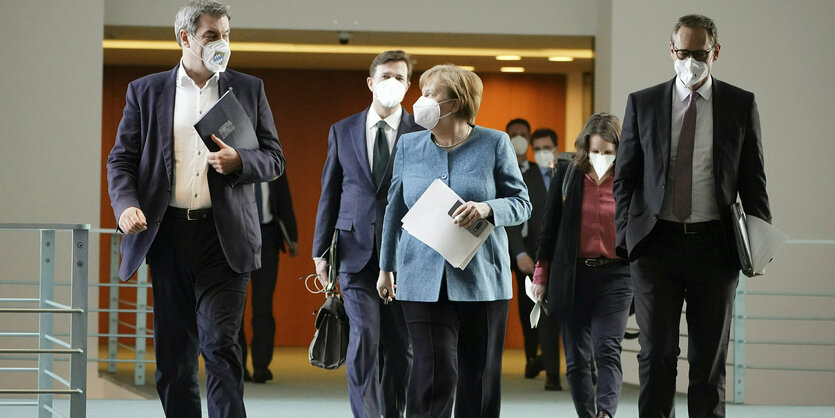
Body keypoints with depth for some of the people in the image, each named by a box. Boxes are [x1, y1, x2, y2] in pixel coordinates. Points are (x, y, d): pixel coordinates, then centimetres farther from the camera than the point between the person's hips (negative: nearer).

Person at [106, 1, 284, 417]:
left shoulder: (248, 89, 11)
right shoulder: (146, 91, 10)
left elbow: (274, 159, 11)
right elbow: (121, 160, 7)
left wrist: (239, 161, -11)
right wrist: (127, 206, -12)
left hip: (224, 237, -1)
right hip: (167, 234, 1)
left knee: (220, 346, -13)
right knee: (173, 357, 5)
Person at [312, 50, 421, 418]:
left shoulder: (422, 133, 3)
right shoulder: (342, 131, 9)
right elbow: (329, 194, 12)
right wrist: (320, 250, 7)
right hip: (357, 250, 0)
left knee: (401, 346, 3)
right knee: (364, 339, -10)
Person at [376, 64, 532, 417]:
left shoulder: (494, 143, 1)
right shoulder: (409, 145, 9)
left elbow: (521, 203, 3)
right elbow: (395, 209, 17)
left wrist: (487, 208, -17)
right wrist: (387, 267, 19)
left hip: (482, 280, -1)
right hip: (424, 281, 1)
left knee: (480, 378, 5)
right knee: (435, 374, -10)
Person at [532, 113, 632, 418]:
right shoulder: (567, 173, 4)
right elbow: (550, 226, 8)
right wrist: (541, 275, 7)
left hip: (614, 276, -2)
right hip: (571, 276, 2)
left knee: (607, 351, -17)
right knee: (576, 359, 5)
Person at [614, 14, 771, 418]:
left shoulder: (741, 105, 5)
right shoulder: (642, 104, 6)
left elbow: (753, 179, 8)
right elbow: (625, 177, 9)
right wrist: (625, 236, 0)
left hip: (714, 246, 0)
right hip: (656, 244, 0)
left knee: (709, 357, 5)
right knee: (656, 353, -2)